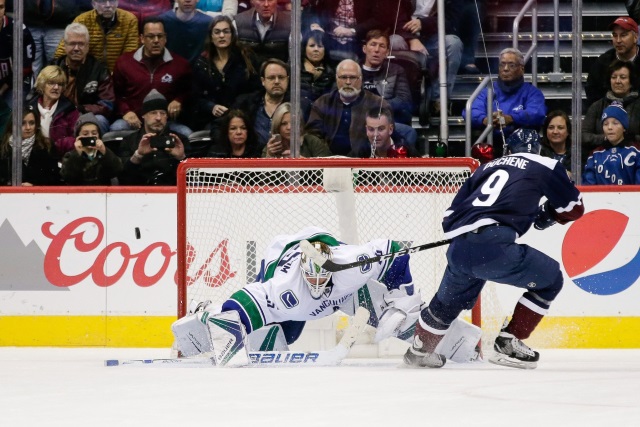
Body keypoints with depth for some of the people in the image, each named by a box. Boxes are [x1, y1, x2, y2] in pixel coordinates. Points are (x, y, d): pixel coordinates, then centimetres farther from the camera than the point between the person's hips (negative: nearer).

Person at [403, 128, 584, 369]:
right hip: (492, 246, -6)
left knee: (449, 301, 32)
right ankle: (508, 343, 9)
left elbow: (451, 216, 25)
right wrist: (546, 216, 37)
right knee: (550, 279, 13)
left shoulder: (488, 167, 28)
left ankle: (419, 350, 48)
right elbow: (574, 207, 19)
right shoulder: (544, 166, 14)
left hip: (458, 250, 6)